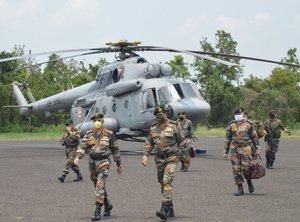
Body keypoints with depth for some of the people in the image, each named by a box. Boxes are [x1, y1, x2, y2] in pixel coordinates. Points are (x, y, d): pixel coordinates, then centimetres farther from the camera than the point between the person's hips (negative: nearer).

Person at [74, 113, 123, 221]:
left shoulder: (109, 134, -1)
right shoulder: (89, 134, 7)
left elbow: (115, 150, 8)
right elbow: (82, 146, -1)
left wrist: (119, 165, 12)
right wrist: (77, 157, -20)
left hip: (103, 162, -5)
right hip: (92, 162, 5)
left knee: (100, 185, -17)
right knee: (97, 186, 15)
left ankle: (97, 211, -21)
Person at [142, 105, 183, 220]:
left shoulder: (173, 126, -3)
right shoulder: (153, 128, 8)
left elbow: (179, 141, 8)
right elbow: (148, 144, 10)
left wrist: (180, 154, 13)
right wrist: (145, 156, -4)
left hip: (171, 158, -5)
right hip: (159, 159, 5)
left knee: (167, 182, -18)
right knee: (163, 184, 9)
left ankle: (165, 208, -24)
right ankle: (170, 209, 19)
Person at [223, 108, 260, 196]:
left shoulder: (248, 124, 4)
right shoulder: (231, 125, 9)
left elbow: (254, 137, 8)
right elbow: (227, 139, 14)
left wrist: (257, 149, 3)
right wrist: (225, 151, 11)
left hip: (246, 149, -2)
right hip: (234, 149, 2)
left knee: (246, 167, -9)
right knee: (236, 169, -2)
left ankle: (249, 182, 19)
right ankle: (240, 188, 4)